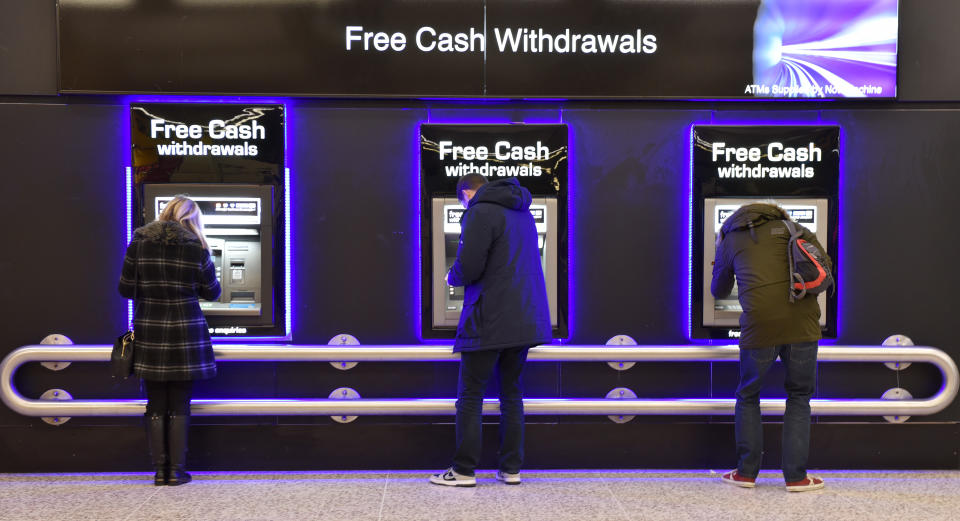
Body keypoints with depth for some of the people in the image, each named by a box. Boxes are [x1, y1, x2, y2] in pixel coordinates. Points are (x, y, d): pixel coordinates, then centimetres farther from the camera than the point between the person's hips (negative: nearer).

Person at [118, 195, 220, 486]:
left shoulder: (139, 243, 0)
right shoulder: (196, 248, -5)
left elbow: (125, 289, 3)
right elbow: (212, 292, 4)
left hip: (149, 332, 2)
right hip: (185, 331, -1)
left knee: (156, 406, 10)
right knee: (179, 406, 6)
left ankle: (159, 471, 13)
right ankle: (176, 471, 9)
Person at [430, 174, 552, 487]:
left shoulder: (480, 213, -11)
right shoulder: (523, 212, 16)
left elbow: (468, 268, -18)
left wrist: (452, 278, 3)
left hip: (489, 321, -8)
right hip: (525, 320, 8)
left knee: (470, 396, 1)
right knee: (512, 394, 13)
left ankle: (464, 470, 5)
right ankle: (511, 469, 16)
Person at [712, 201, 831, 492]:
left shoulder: (730, 239, 17)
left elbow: (719, 291, 28)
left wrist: (720, 270, 48)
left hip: (759, 326, -1)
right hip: (802, 324, 1)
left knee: (748, 397, 17)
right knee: (799, 397, 15)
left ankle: (746, 473, 19)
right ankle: (796, 477, 13)